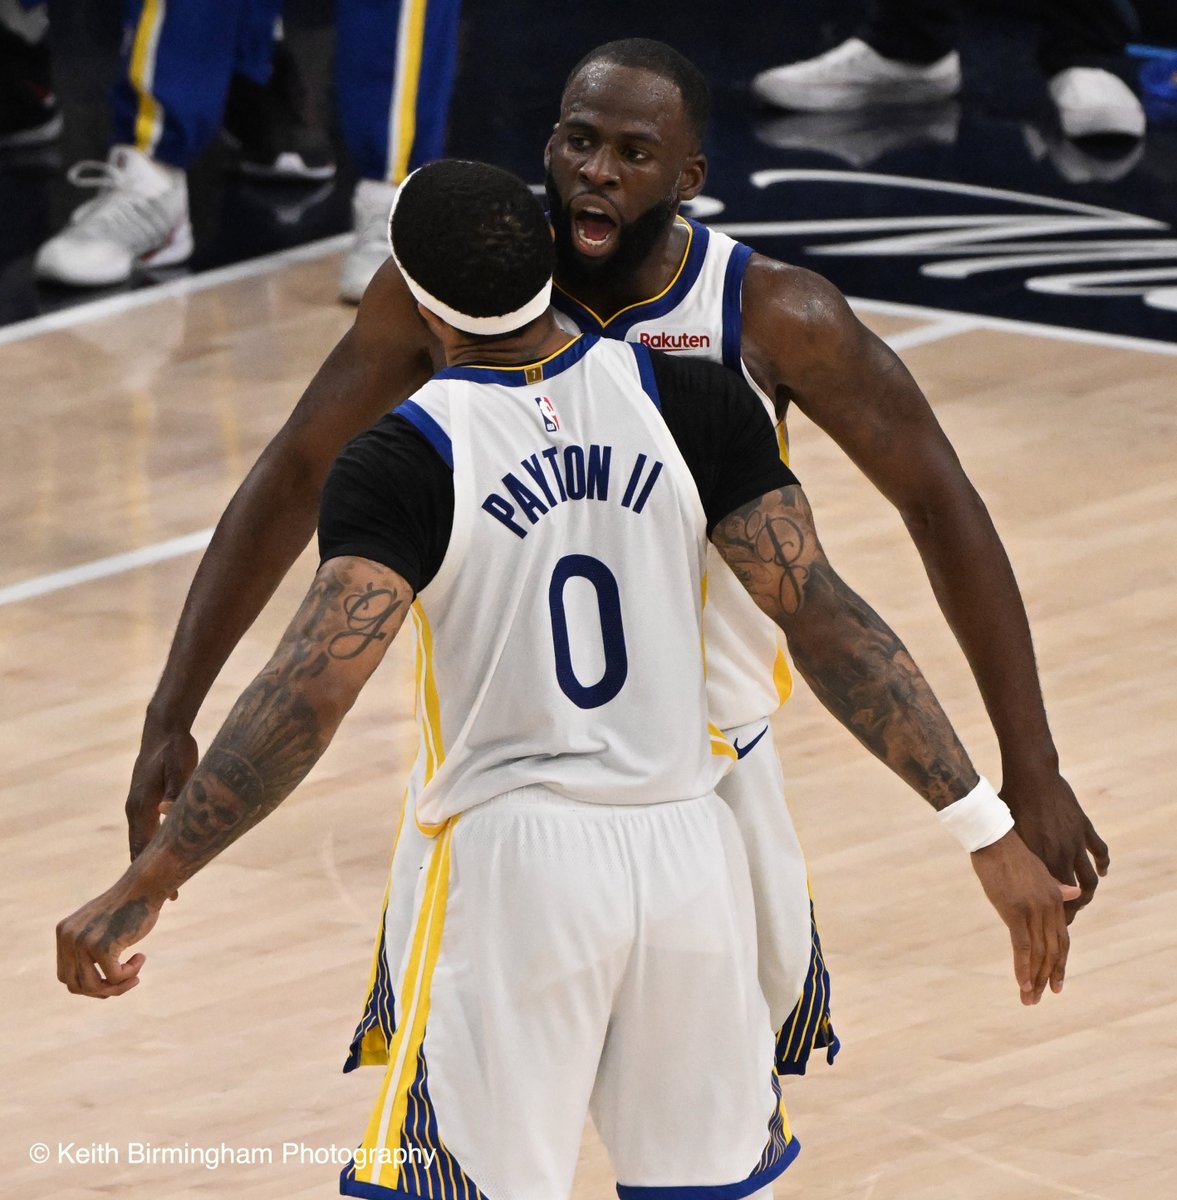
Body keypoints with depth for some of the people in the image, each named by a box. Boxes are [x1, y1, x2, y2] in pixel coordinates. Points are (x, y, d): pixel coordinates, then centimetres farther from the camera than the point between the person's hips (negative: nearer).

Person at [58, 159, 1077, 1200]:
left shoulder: (404, 462, -11)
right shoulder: (692, 401, -1)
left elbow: (311, 694, -20)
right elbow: (824, 619, -5)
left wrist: (145, 888, -18)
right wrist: (990, 830, -4)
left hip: (517, 861, -4)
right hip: (691, 854, 4)